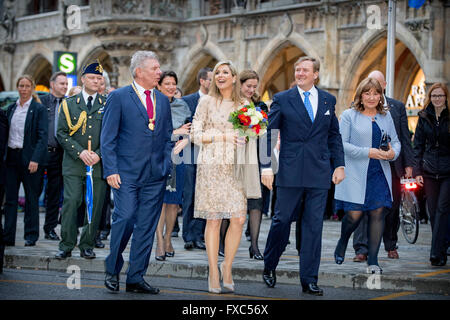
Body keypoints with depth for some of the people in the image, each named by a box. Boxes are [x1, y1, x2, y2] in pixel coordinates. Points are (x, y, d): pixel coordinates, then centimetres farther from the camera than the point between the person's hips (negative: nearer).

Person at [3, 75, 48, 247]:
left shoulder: (39, 109, -3)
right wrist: (5, 155, 4)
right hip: (12, 156, 5)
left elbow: (43, 136, -9)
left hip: (29, 157, -5)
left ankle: (31, 236, 10)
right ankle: (8, 236, 7)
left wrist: (35, 159, -17)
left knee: (31, 198, 3)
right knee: (10, 198, 4)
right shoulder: (11, 108, 13)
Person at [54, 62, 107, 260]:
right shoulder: (69, 104, 8)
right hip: (74, 164, -1)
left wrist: (98, 154, -9)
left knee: (95, 205, 1)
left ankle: (87, 246, 11)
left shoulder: (108, 105, 9)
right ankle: (66, 246, -1)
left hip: (99, 164, 1)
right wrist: (80, 152, -10)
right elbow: (62, 133, 3)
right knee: (71, 202, -9)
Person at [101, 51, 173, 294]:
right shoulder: (118, 97, -1)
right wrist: (111, 170, -11)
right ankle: (112, 269, 11)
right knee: (125, 219, -10)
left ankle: (136, 278, 11)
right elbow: (108, 138, -3)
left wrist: (166, 166, 6)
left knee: (147, 227, 4)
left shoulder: (163, 100, 15)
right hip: (127, 173, -5)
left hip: (155, 176, 5)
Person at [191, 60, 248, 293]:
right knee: (213, 220, -2)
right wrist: (224, 136, -10)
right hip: (211, 165, -3)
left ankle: (227, 267, 12)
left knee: (239, 219, -6)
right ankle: (213, 273, 7)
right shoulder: (207, 102, 3)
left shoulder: (242, 104, 12)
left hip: (235, 167, 3)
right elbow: (196, 135, -2)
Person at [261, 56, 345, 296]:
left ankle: (309, 280, 8)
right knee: (282, 220, 2)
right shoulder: (282, 100, 2)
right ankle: (269, 267, 25)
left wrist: (339, 165, 6)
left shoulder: (328, 100, 11)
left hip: (319, 173, 2)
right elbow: (269, 134, 0)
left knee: (314, 226, 3)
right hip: (290, 173, -2)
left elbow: (334, 135, 15)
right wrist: (267, 166, -10)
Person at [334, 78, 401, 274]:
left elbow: (395, 141, 16)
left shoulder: (386, 116, 14)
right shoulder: (349, 116, 0)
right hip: (355, 175, -4)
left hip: (380, 175, 4)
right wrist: (368, 152, -16)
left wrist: (393, 153, -7)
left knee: (378, 214, -2)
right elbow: (342, 144, -7)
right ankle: (342, 242, 27)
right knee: (354, 215, -6)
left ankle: (373, 261, 4)